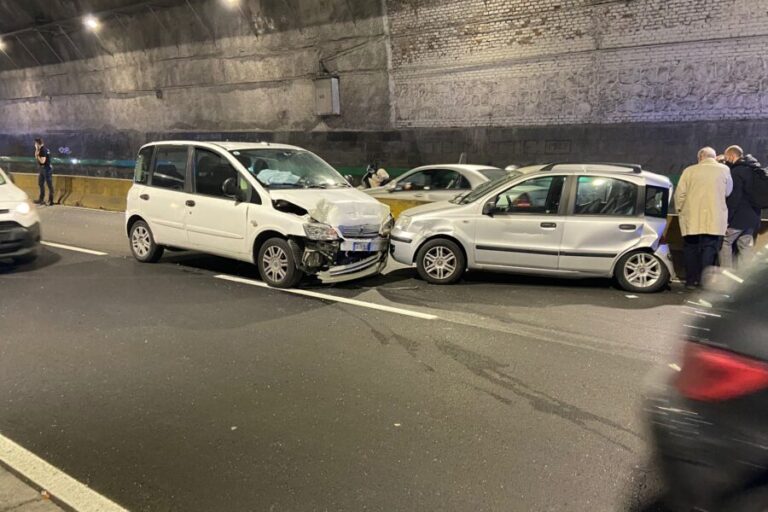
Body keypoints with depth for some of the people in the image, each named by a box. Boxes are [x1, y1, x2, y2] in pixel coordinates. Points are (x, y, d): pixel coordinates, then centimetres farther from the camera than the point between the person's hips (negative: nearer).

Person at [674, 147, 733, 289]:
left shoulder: (690, 171, 0)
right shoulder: (724, 170, 2)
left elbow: (679, 194, 0)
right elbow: (728, 192, 10)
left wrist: (680, 209, 11)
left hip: (692, 219, 0)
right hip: (715, 219, 0)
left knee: (691, 249, 9)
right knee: (710, 250, 2)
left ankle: (691, 280, 11)